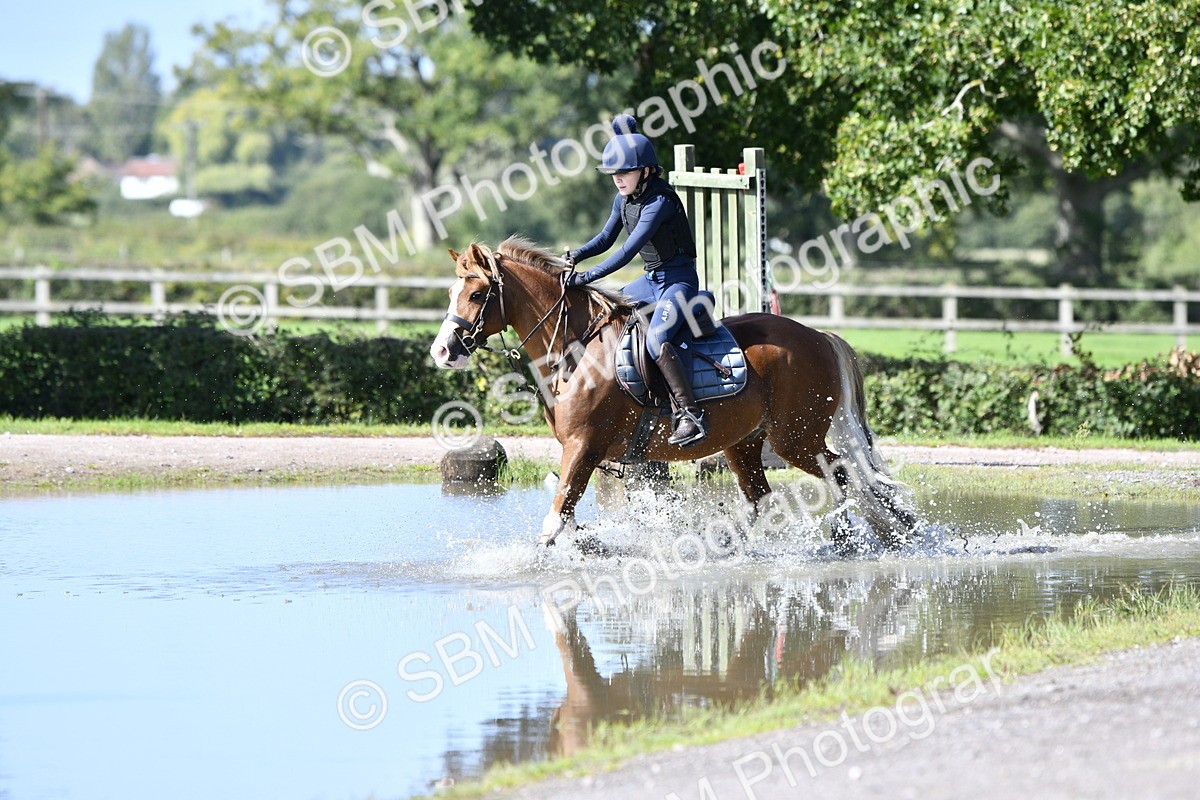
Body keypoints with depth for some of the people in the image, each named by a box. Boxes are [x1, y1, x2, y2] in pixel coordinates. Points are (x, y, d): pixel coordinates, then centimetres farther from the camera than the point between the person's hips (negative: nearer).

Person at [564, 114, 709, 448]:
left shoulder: (659, 202, -23)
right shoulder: (624, 199, 4)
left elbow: (629, 250, -30)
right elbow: (606, 239, 15)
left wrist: (589, 276, -32)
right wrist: (578, 255, -5)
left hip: (679, 280, -10)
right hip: (652, 280, 10)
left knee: (657, 339, -31)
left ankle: (690, 414, -31)